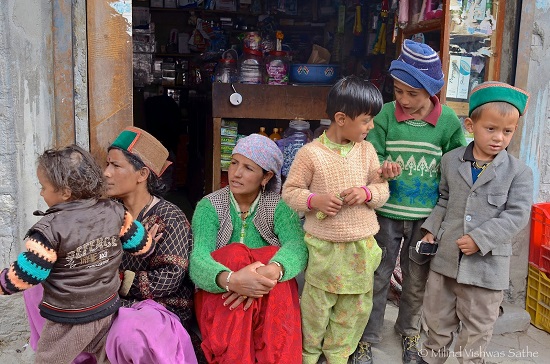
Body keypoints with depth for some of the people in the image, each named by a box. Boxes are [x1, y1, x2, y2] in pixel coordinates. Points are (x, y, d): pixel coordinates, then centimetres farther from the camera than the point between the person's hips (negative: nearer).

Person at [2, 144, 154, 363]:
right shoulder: (114, 211, -9)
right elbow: (142, 246, 1)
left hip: (69, 320, -5)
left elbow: (26, 274, -16)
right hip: (108, 309, 5)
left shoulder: (51, 228, -23)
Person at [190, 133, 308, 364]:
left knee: (275, 256, -28)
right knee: (235, 253, -29)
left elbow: (298, 247, -22)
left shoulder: (279, 206, -2)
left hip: (272, 298, 1)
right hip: (218, 292, 0)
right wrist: (231, 280, -45)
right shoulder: (209, 206, -4)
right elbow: (198, 260, -21)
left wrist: (271, 271, -46)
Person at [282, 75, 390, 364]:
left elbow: (382, 190, 5)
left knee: (358, 306, 17)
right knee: (317, 305, 11)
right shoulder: (310, 153, -12)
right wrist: (314, 200, -23)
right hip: (324, 245, -4)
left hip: (361, 244, 5)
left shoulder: (367, 150, 0)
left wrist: (367, 193, -17)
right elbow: (290, 191, -5)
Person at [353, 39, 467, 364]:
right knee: (378, 278, 10)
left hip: (427, 217, 1)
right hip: (387, 214, -1)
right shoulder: (385, 115, -8)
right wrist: (383, 170, -30)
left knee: (417, 280, 17)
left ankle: (409, 331, 42)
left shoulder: (449, 121, -5)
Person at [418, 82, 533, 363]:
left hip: (487, 265, -2)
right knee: (438, 319, 20)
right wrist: (431, 229, 1)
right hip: (445, 257, 3)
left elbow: (516, 215, -12)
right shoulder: (451, 161, 0)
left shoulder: (519, 172, -8)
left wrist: (480, 239, -20)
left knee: (477, 329, 14)